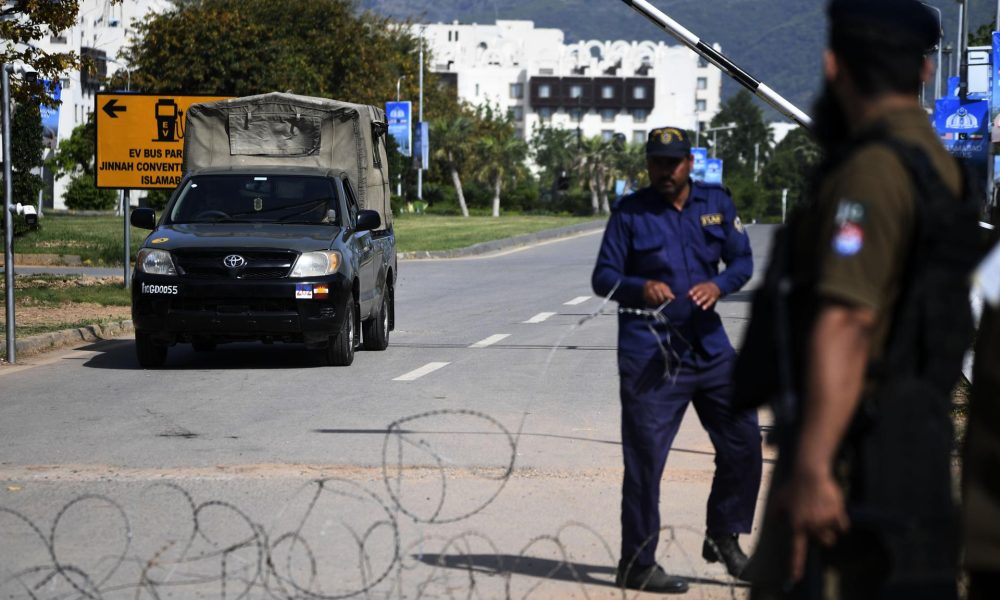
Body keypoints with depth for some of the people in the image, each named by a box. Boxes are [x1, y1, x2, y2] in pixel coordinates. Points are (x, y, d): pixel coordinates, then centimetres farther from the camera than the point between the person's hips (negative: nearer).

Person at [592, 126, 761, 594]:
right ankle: (637, 564, 2)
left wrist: (718, 284, -15)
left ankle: (724, 538, 26)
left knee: (743, 440, 7)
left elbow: (742, 260, 8)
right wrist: (640, 287, -26)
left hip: (708, 342, 4)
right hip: (649, 351, -4)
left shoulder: (717, 203, 8)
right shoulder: (629, 212, -2)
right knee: (645, 457, -5)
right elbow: (603, 278, -4)